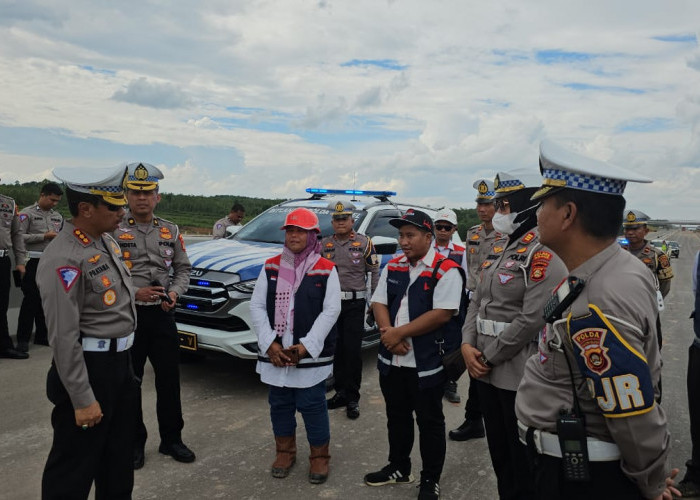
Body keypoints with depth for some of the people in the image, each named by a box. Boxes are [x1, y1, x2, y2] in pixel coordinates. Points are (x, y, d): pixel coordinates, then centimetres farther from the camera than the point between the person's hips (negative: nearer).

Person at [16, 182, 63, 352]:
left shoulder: (58, 216, 15)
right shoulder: (27, 213, -2)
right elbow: (19, 237, -11)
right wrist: (44, 236, -12)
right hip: (33, 262, -5)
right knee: (31, 300, -4)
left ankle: (42, 335, 21)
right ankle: (23, 339, 5)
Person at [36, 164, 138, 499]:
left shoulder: (107, 240, 6)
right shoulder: (63, 259, -22)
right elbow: (64, 337, -23)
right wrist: (82, 399, -20)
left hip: (120, 361, 9)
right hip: (90, 368, -9)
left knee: (119, 459, 22)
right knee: (74, 466, 8)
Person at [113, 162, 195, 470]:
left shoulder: (170, 231, 8)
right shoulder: (113, 230, -4)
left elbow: (183, 269, 11)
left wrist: (174, 292, -8)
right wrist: (133, 293, -18)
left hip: (162, 315, 3)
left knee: (169, 381, 9)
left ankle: (171, 439, 26)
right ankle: (134, 442, 26)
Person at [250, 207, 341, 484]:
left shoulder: (326, 270, -4)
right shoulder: (270, 267, 5)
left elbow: (331, 311, -10)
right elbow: (257, 307, 1)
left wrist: (306, 346, -17)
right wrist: (270, 344, -10)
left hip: (311, 355, -3)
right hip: (274, 354, 4)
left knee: (313, 406, 5)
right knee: (279, 404, 15)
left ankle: (319, 456, 25)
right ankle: (285, 451, 35)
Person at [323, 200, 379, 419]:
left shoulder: (364, 243, 0)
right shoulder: (324, 245, 8)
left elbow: (374, 271, 3)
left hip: (355, 304, -3)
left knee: (353, 351, -3)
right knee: (336, 350, 10)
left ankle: (352, 398, 8)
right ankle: (341, 392, 24)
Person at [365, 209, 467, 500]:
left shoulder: (446, 271, -12)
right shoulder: (393, 267, 8)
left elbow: (442, 314, -21)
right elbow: (379, 303, 7)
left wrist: (400, 333, -18)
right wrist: (388, 333, -12)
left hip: (426, 363, -6)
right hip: (392, 360, 6)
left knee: (429, 421, 10)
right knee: (397, 416, 20)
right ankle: (398, 468, 40)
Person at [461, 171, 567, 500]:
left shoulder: (545, 254, -16)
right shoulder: (499, 248, 11)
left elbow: (532, 319, -23)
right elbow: (477, 301, 12)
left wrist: (489, 356, -15)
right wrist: (468, 345, -2)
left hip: (519, 374, -8)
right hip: (485, 370, 8)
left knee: (523, 457, 9)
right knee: (498, 449, 22)